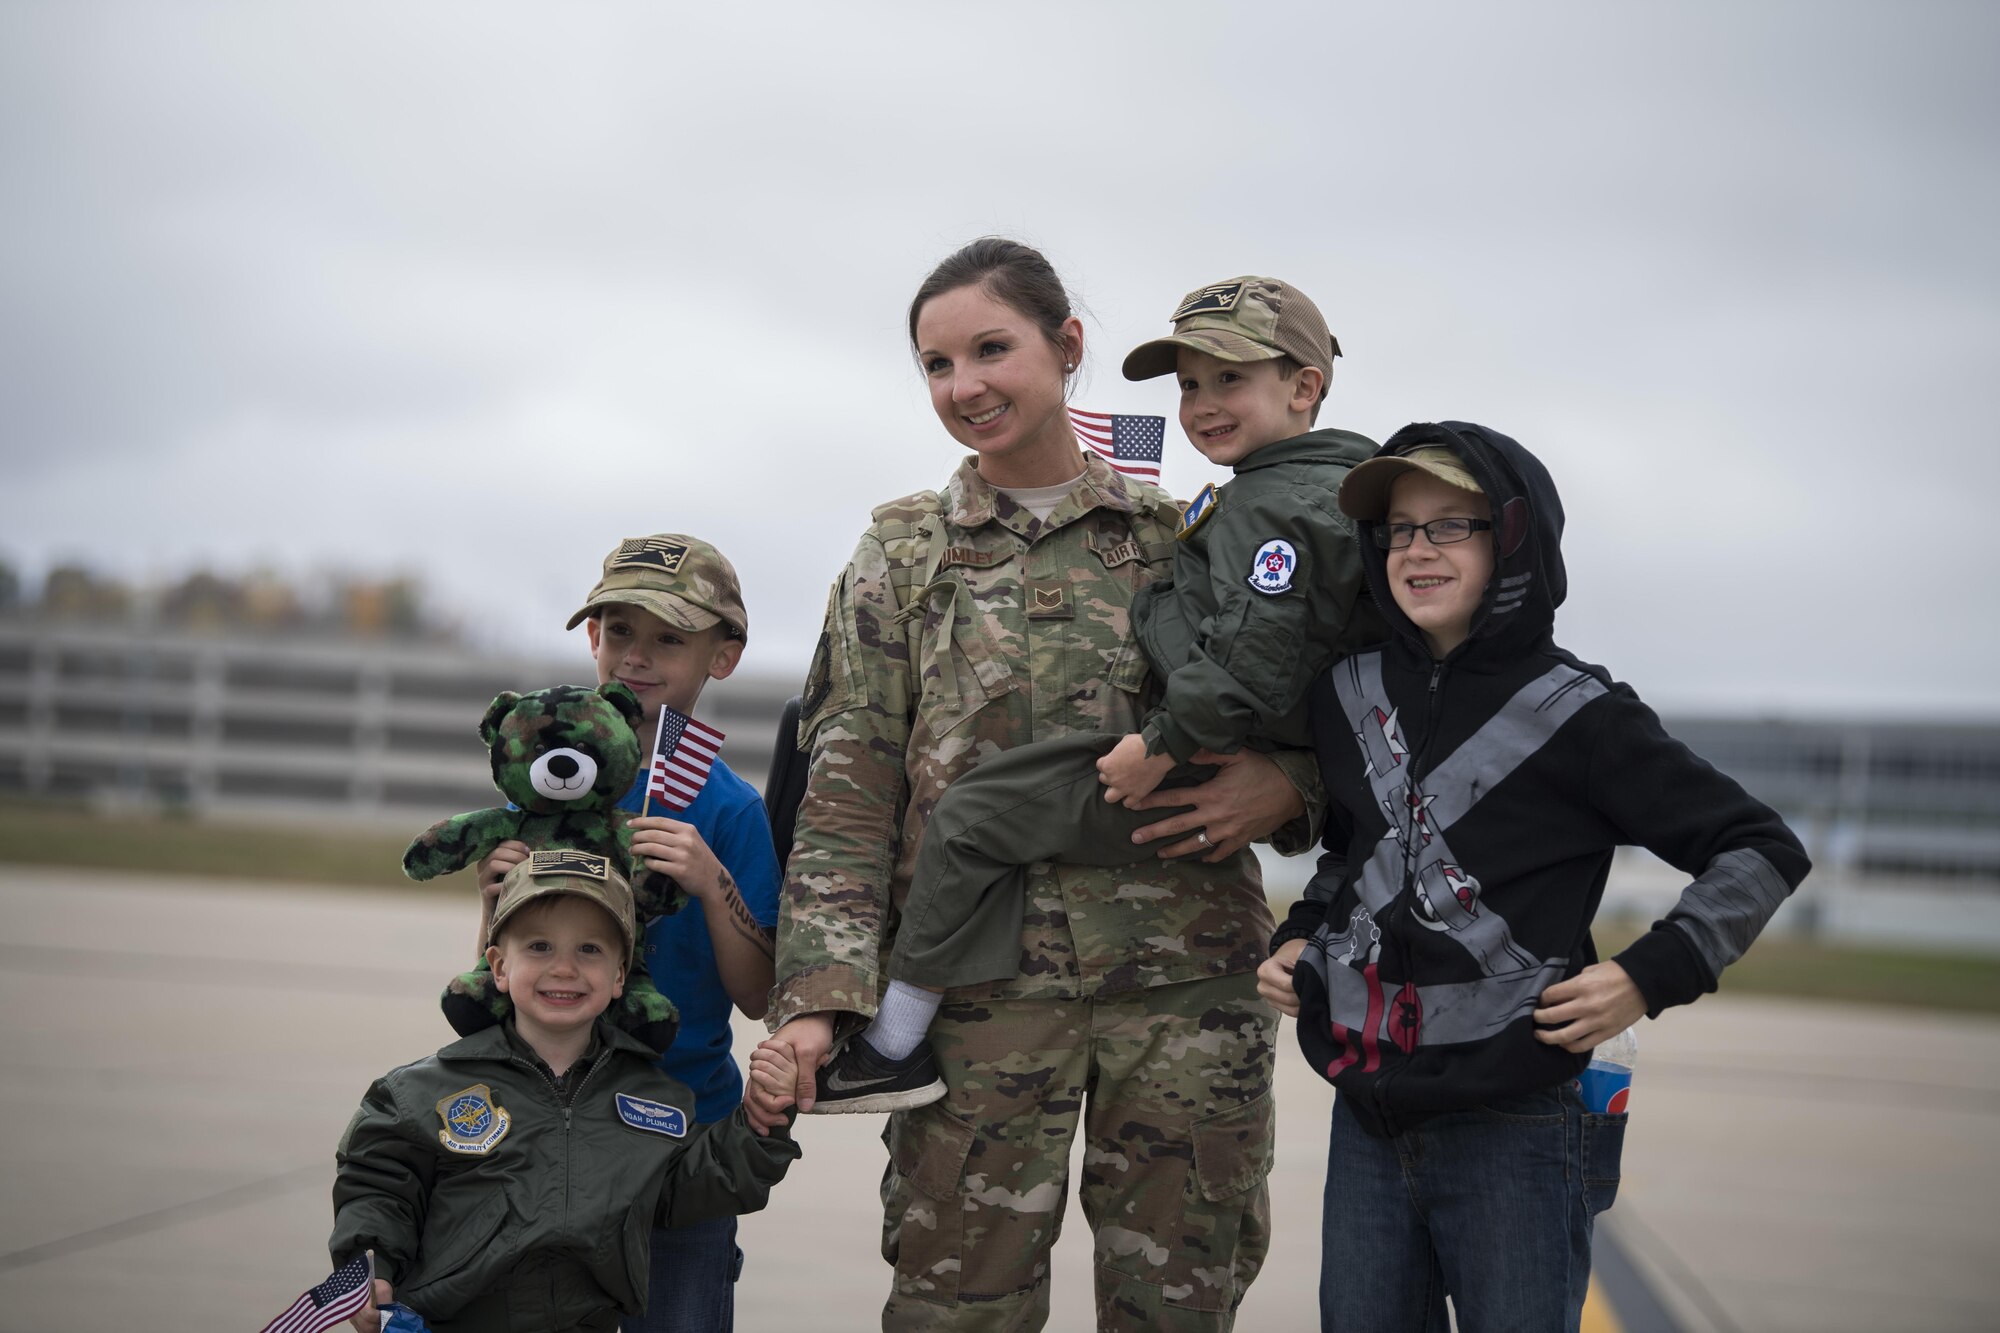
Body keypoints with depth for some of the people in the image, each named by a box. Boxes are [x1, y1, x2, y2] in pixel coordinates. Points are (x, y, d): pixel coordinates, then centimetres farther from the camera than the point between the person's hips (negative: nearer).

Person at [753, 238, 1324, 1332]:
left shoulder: (1185, 540, 10)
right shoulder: (901, 560, 9)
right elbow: (847, 792, 3)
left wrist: (1288, 786, -9)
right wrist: (820, 993, -9)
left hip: (1188, 985, 1)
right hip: (981, 987, 0)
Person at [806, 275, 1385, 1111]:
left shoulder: (1273, 504, -16)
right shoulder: (1330, 490, 17)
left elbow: (1251, 659, -28)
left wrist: (1163, 749, -21)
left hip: (1196, 780, -11)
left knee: (968, 819, -5)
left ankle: (895, 1048, 2)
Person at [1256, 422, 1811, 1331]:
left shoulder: (1573, 715, -7)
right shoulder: (1349, 696, 8)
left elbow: (1762, 853, -4)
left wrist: (1651, 976, -14)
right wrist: (1300, 937, 10)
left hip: (1516, 1129, -5)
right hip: (1367, 1119, 5)